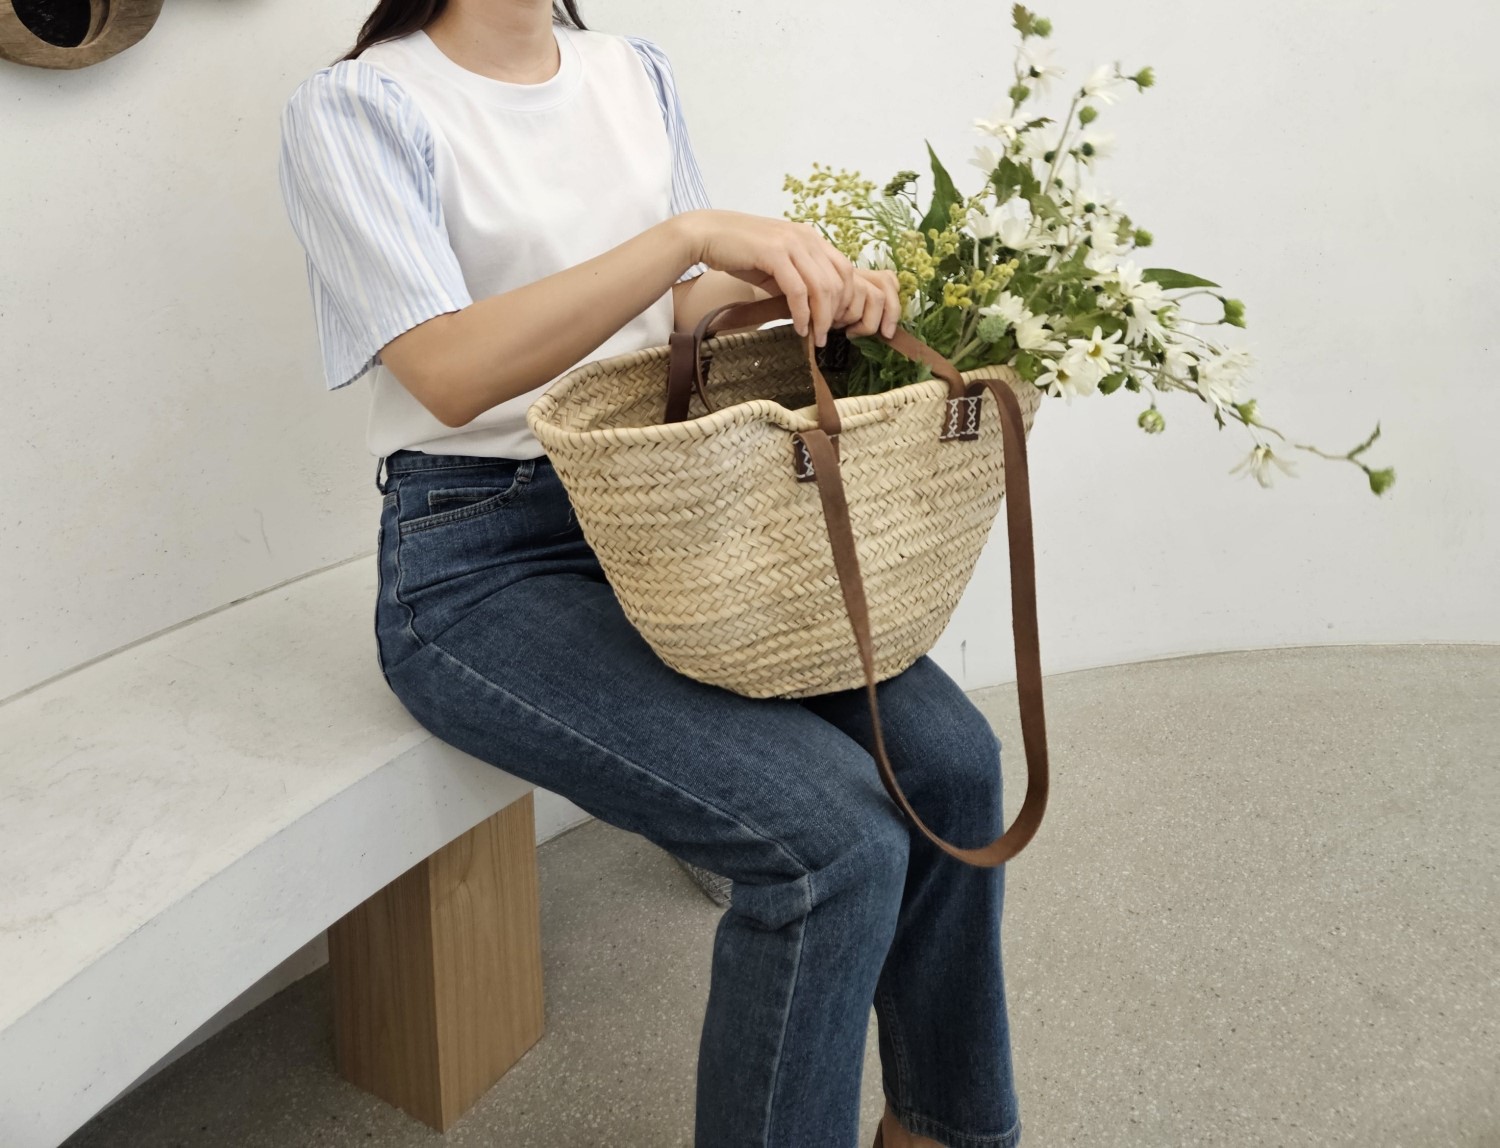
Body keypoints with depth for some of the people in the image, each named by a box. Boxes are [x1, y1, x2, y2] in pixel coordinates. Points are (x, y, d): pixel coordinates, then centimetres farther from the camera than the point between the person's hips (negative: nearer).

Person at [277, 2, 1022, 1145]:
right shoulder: (356, 107, -6)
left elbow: (687, 308, 14)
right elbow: (451, 373, -19)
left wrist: (802, 274, -8)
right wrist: (690, 234, -26)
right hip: (480, 559, -6)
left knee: (947, 755, -15)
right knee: (831, 837, -25)